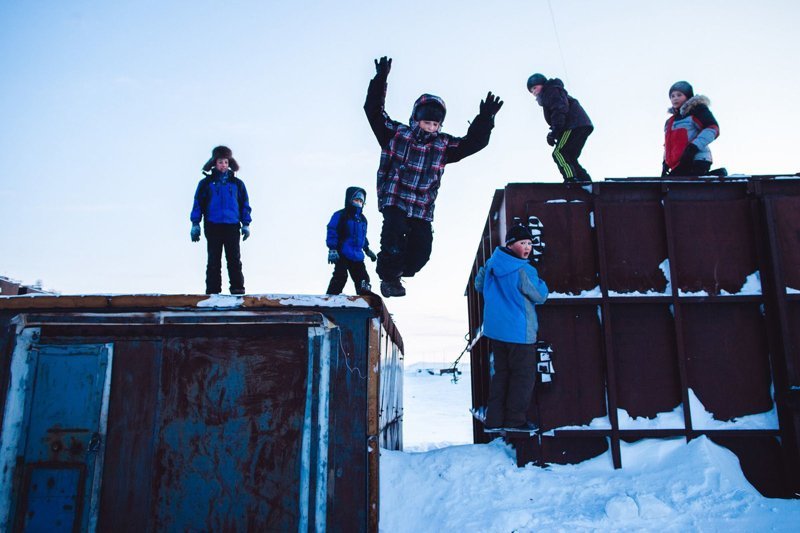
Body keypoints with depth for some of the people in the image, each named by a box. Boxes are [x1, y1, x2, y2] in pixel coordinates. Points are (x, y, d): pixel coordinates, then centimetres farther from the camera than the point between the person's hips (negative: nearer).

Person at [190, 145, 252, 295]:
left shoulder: (237, 183, 10)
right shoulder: (206, 183, 6)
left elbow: (245, 204, 12)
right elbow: (198, 204, 5)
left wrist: (246, 224, 5)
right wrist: (195, 224, -2)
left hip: (232, 226, 1)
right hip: (213, 227, -1)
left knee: (234, 260, -1)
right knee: (213, 261, 2)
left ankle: (237, 289, 1)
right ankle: (213, 291, 4)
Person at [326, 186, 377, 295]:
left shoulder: (362, 219, 18)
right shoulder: (340, 215, -6)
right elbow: (332, 232, -11)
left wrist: (367, 249, 30)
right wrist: (332, 249, -18)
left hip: (357, 256, 7)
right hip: (342, 255, -7)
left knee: (362, 279, 6)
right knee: (340, 277, -16)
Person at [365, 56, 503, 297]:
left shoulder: (443, 145, 10)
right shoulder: (396, 134, 3)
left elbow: (474, 142, 9)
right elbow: (373, 110, -1)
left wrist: (485, 119, -5)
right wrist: (380, 80, -10)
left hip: (422, 209, 4)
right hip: (394, 201, -3)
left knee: (421, 249, -3)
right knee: (395, 234, -26)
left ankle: (398, 271, 28)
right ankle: (389, 277, -1)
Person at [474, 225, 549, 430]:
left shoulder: (491, 263, 3)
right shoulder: (525, 271, -18)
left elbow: (478, 284, 16)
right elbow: (540, 296, -9)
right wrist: (541, 283, 8)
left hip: (494, 330, 7)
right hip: (519, 332, -7)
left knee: (501, 372, 17)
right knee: (524, 375, 6)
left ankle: (494, 417, 19)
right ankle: (515, 419, 12)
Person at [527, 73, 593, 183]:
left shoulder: (551, 90, 2)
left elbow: (560, 109, -14)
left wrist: (555, 131, -22)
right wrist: (553, 133, 9)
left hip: (575, 125, -10)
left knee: (559, 153, -15)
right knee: (569, 158, 14)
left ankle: (571, 179, -27)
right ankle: (586, 181, 9)